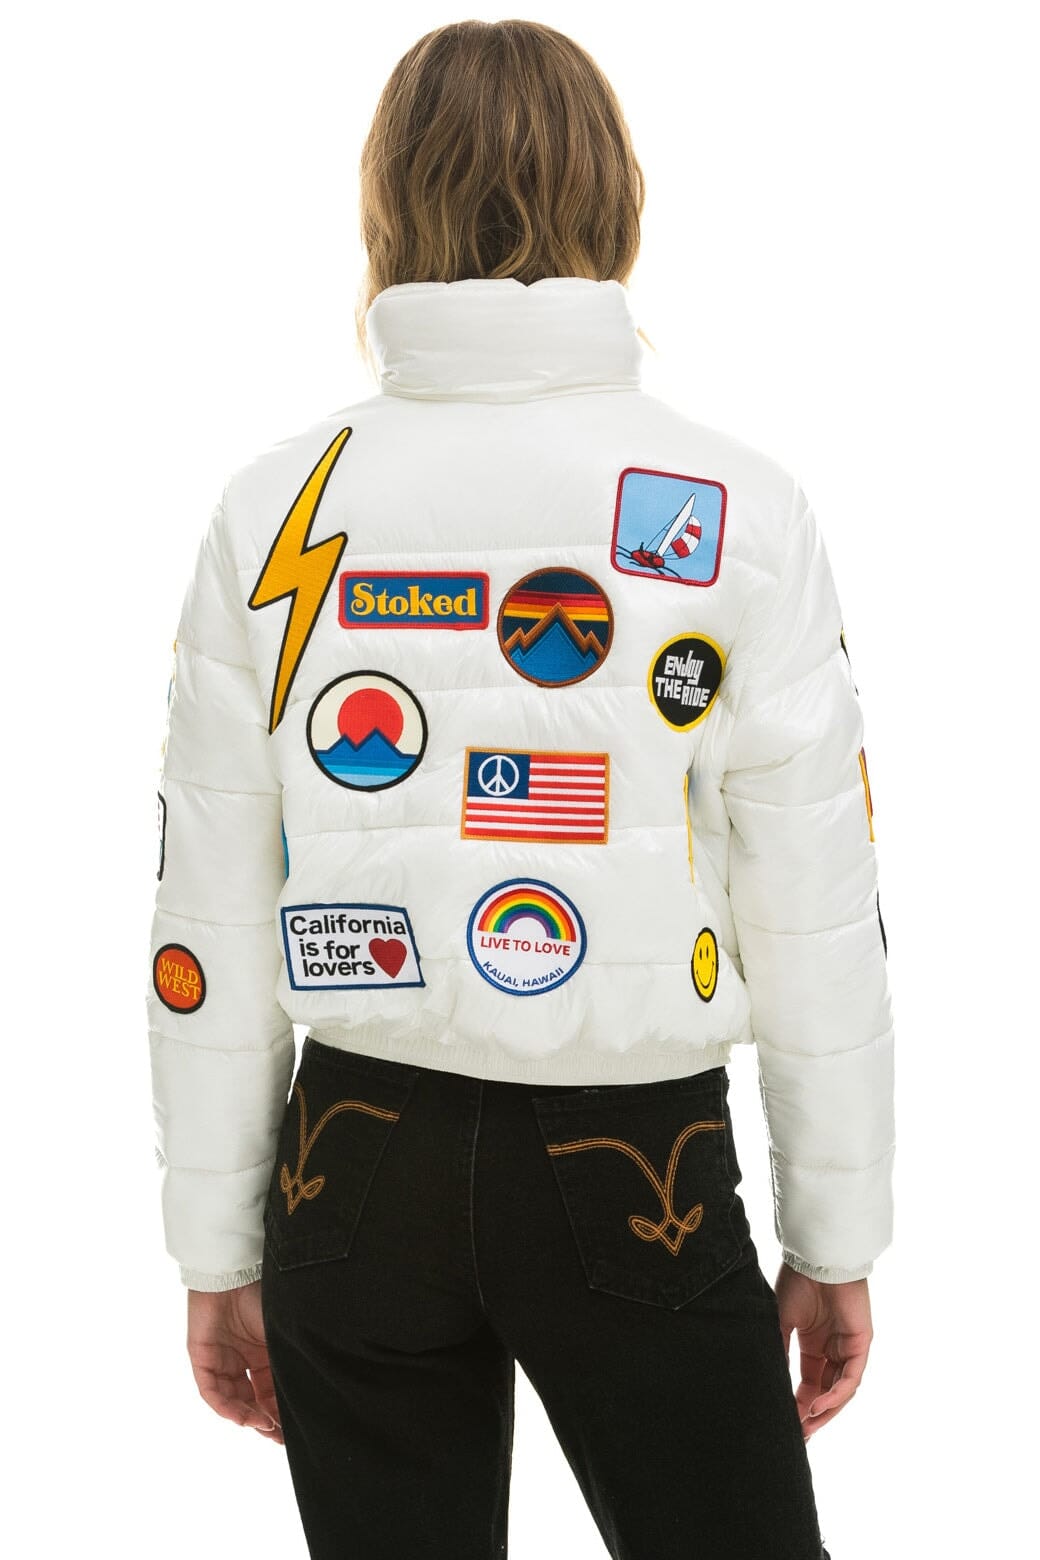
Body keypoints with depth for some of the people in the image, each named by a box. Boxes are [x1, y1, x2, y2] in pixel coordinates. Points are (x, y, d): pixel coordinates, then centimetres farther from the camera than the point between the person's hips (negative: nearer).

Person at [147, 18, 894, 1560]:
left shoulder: (274, 513, -4)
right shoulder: (741, 515, -9)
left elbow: (206, 935, -1)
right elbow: (818, 925, -7)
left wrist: (218, 1254, 10)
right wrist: (836, 1242, 5)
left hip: (360, 1166, 2)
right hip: (639, 1179, -2)